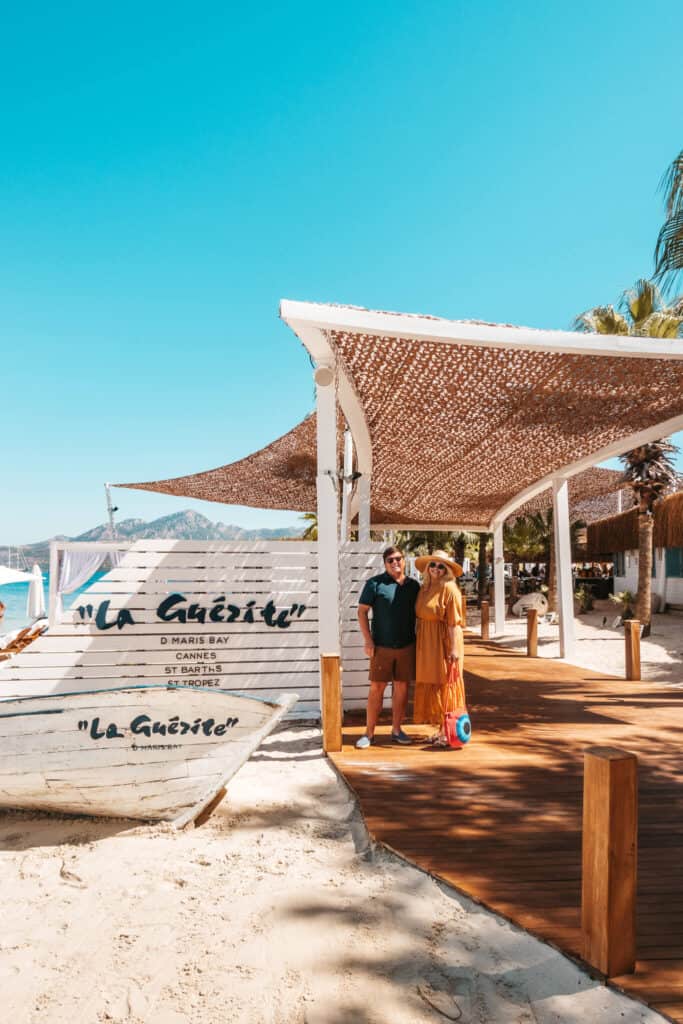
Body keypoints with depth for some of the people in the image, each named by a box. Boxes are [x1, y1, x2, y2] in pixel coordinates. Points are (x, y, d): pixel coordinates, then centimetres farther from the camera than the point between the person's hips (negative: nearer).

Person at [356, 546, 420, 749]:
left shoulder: (414, 585, 7)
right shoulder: (375, 584, -3)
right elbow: (362, 611, -3)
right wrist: (368, 640, -10)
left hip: (407, 646, 3)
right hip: (382, 647, -3)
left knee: (402, 687, 8)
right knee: (376, 688, 0)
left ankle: (396, 730, 21)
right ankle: (369, 733, 9)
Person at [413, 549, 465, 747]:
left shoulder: (449, 588, -11)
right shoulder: (424, 588, 10)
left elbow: (453, 621, -16)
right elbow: (420, 616, 8)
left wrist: (454, 648, -21)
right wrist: (420, 644, 4)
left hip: (444, 642, -7)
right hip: (426, 643, 7)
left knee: (445, 685, -2)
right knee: (431, 685, 10)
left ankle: (450, 731, 6)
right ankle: (441, 729, 19)